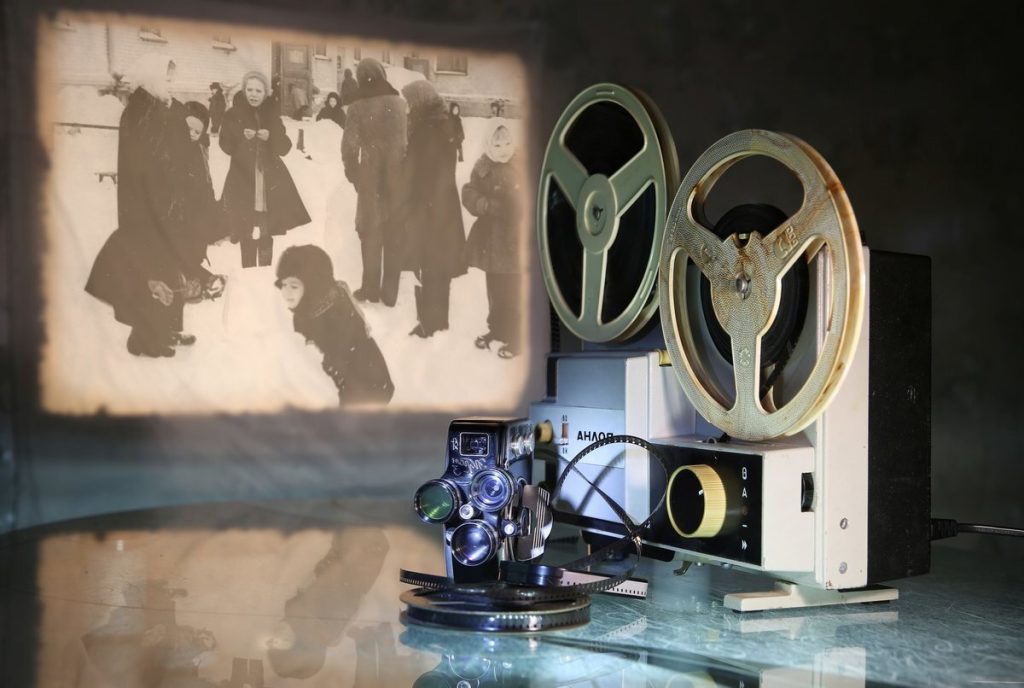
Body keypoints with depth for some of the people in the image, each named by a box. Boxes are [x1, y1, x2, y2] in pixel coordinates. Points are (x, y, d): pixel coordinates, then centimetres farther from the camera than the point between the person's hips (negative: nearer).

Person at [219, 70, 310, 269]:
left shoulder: (272, 117, 9)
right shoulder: (233, 115, 3)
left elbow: (284, 148, 2)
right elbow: (226, 145, -4)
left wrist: (271, 137, -16)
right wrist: (242, 137, -22)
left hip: (270, 180, 2)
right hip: (243, 179, -2)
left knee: (266, 233, 4)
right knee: (247, 233, -9)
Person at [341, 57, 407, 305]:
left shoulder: (358, 108, -8)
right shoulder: (401, 104, -4)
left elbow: (349, 146, -8)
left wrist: (353, 175, 6)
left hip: (371, 177, -1)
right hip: (399, 175, 1)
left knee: (371, 231, 12)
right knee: (395, 232, 9)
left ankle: (371, 287, 15)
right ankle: (390, 290, 11)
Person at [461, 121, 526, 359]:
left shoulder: (521, 168, -9)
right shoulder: (483, 168, 1)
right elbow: (469, 195, -1)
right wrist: (486, 205, -18)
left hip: (515, 239, -4)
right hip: (491, 239, 4)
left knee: (513, 293, -3)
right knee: (494, 291, 17)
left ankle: (514, 337, 7)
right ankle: (496, 329, 32)